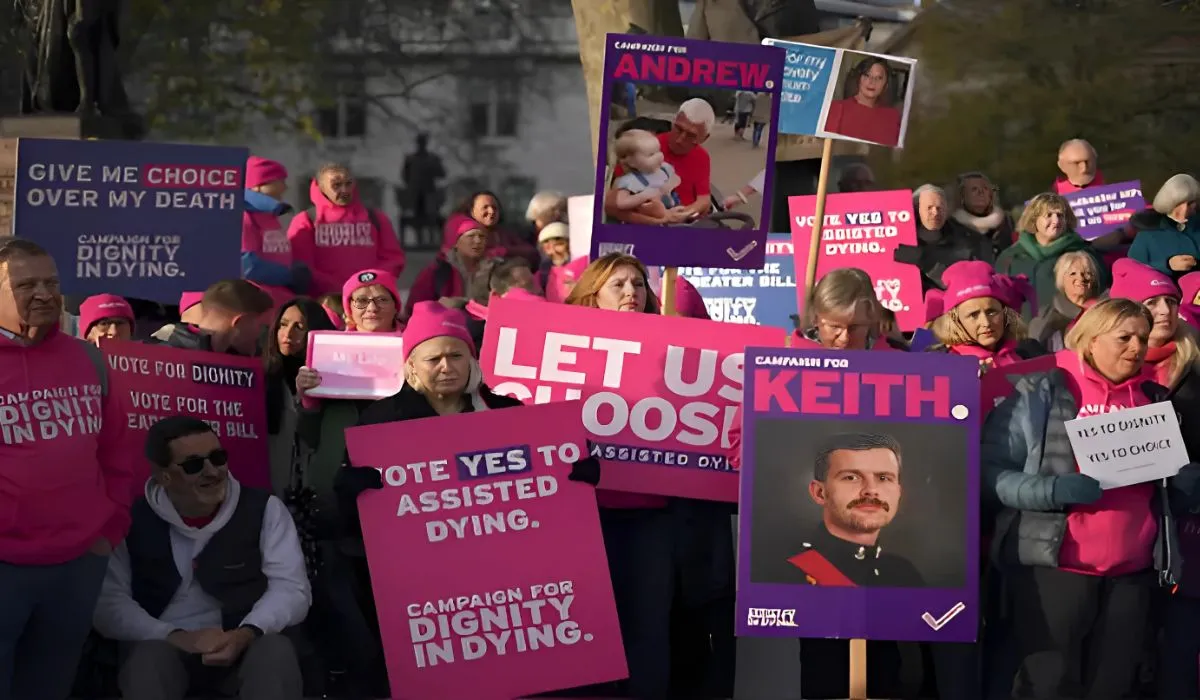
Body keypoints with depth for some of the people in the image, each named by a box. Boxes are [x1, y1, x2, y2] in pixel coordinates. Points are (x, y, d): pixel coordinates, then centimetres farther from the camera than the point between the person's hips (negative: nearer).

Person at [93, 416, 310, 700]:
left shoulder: (264, 509, 2)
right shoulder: (130, 521, 0)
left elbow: (292, 588, -4)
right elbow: (107, 602, -6)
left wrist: (246, 634, -24)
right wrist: (173, 636, -22)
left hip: (243, 644, 1)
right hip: (164, 645, -1)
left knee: (275, 650, -33)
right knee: (150, 657, -36)